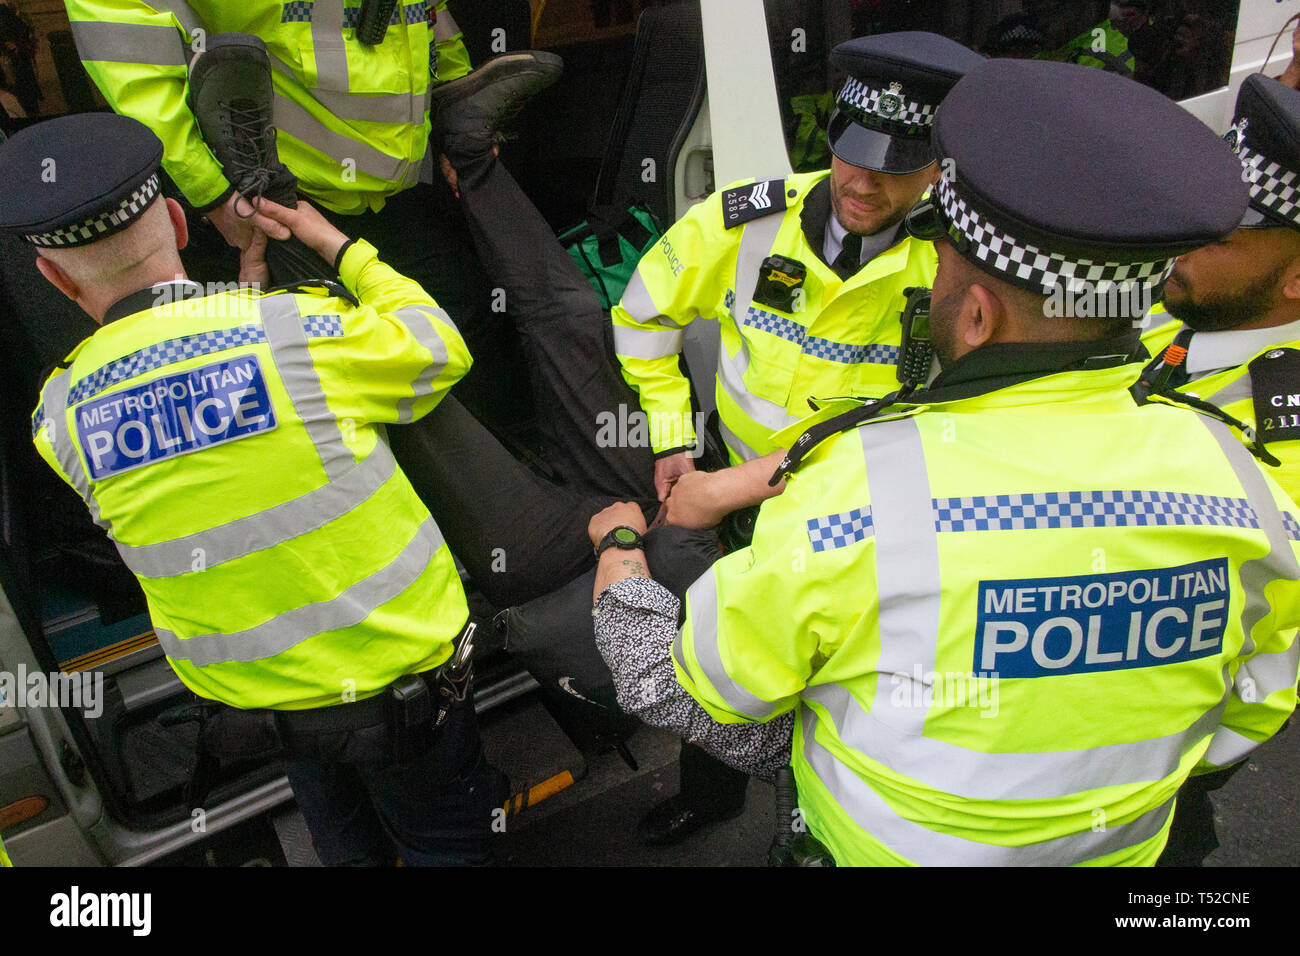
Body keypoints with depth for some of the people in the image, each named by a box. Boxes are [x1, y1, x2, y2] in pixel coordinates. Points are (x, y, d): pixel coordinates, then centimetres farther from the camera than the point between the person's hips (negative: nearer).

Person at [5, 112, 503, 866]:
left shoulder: (61, 418, -11)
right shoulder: (295, 330, -24)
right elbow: (442, 349, -5)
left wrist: (245, 283, 13)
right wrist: (335, 244, 4)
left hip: (252, 705, 4)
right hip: (396, 675, -3)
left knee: (349, 844, 32)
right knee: (445, 845, 24)